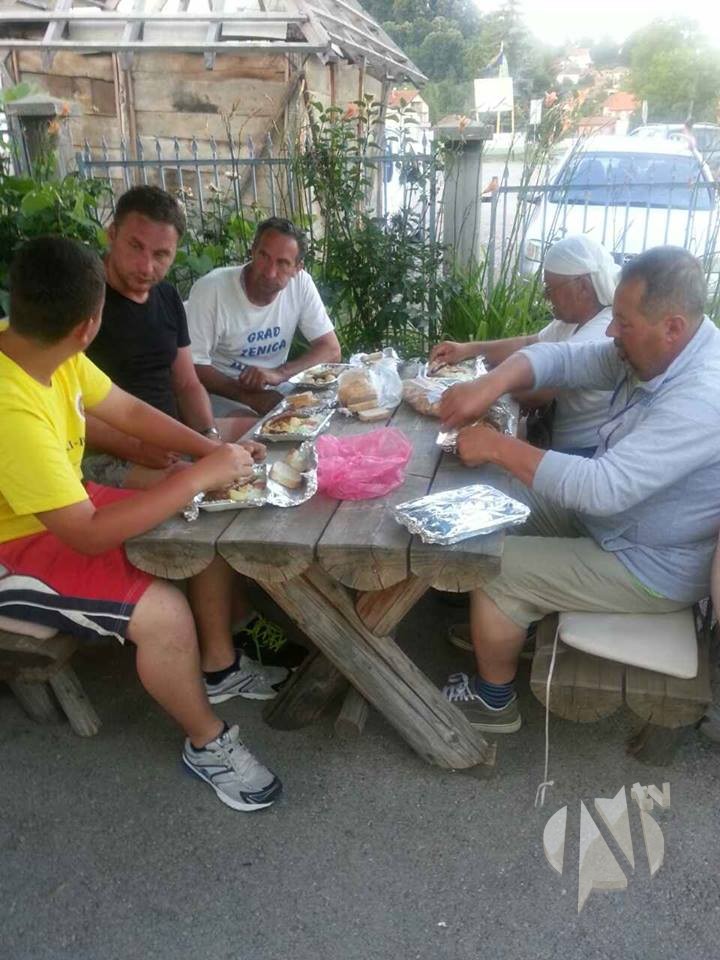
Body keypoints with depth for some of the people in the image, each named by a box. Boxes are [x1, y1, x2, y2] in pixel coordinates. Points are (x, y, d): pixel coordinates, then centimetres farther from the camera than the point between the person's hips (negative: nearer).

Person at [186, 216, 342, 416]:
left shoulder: (301, 283, -8)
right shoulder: (210, 289, -18)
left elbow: (331, 350, -6)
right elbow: (193, 365, -15)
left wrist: (279, 373, -23)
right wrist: (249, 396, -27)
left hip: (273, 390, 5)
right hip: (222, 395, -4)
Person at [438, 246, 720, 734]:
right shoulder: (657, 352, -6)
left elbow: (603, 488, -38)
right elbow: (561, 358, -3)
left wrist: (498, 446, -31)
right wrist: (490, 384, -22)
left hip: (650, 567, -9)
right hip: (613, 516, 9)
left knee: (494, 572, -11)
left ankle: (494, 699, 14)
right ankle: (510, 625, 28)